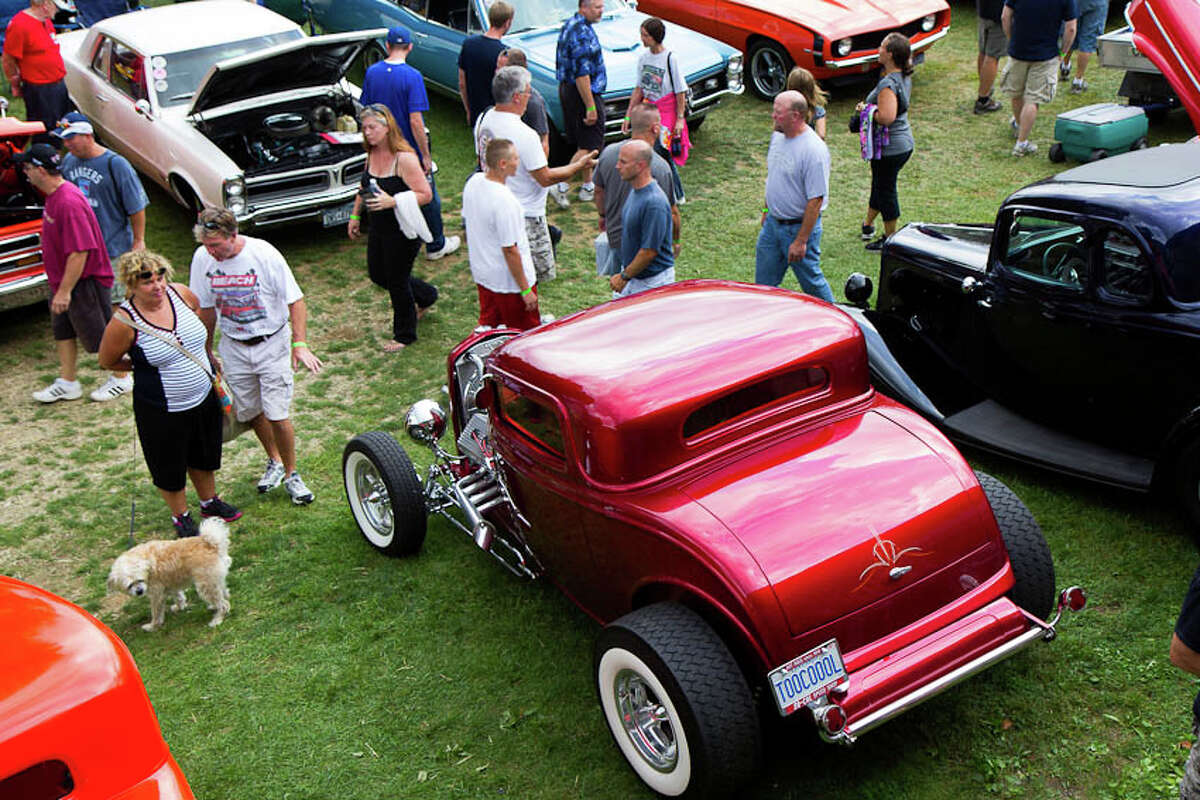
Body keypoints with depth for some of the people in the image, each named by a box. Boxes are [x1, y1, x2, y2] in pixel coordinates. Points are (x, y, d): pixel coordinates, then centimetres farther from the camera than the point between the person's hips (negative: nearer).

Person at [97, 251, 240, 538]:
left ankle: (210, 501, 49)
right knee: (170, 466, 14)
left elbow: (204, 319, 12)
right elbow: (107, 361, -8)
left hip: (204, 396, 5)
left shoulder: (180, 293, -11)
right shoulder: (124, 321, -23)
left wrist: (207, 354, 18)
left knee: (204, 454, 24)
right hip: (162, 411, -5)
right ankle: (180, 517, 38)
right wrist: (143, 365, -3)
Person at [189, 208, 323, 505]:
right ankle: (274, 461, 38)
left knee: (277, 414, -7)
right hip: (234, 348, 4)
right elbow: (206, 309, 7)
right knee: (250, 412, 13)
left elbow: (295, 300, -13)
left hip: (271, 344, -4)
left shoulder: (264, 254, -18)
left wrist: (300, 344, -22)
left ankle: (291, 473, 13)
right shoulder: (202, 258, -7)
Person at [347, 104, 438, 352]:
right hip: (378, 227, 8)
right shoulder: (372, 154, 3)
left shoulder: (404, 158, -22)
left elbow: (425, 194, -23)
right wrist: (355, 215, 17)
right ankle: (426, 296, 42)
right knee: (378, 275, 19)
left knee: (397, 280, 4)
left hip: (404, 230, -8)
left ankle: (404, 335, 25)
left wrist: (392, 201, -31)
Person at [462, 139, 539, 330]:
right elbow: (510, 250, -26)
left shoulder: (473, 182, -5)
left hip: (481, 273, 8)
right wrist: (526, 290, -17)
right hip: (510, 282, -8)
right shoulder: (504, 201, -31)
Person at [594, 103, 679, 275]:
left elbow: (599, 191, 9)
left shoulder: (608, 153, -7)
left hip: (615, 237, 5)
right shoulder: (660, 166, -24)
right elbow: (671, 212, -15)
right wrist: (676, 240, 2)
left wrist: (603, 216, 28)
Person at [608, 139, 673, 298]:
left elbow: (650, 251, -25)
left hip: (653, 280, -9)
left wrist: (624, 277, -16)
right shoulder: (635, 190, 4)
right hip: (631, 273, 9)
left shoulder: (654, 203, -27)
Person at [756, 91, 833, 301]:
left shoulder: (814, 150, -24)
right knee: (764, 283, 14)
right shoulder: (777, 137, 2)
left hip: (799, 227, -8)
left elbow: (815, 200, -23)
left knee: (811, 283, 6)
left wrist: (801, 241, -23)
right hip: (772, 223, 8)